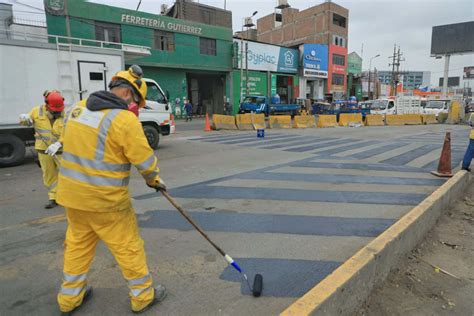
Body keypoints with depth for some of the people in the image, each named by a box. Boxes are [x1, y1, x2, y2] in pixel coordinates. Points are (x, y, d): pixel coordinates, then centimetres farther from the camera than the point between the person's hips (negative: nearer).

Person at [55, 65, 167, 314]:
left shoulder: (77, 109, 3)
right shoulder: (125, 119, -19)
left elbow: (70, 143, 13)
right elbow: (145, 159, -15)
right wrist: (154, 179, 3)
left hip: (71, 193, 7)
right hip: (105, 200, -7)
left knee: (77, 244, 23)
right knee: (128, 247, 9)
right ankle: (143, 295, 26)